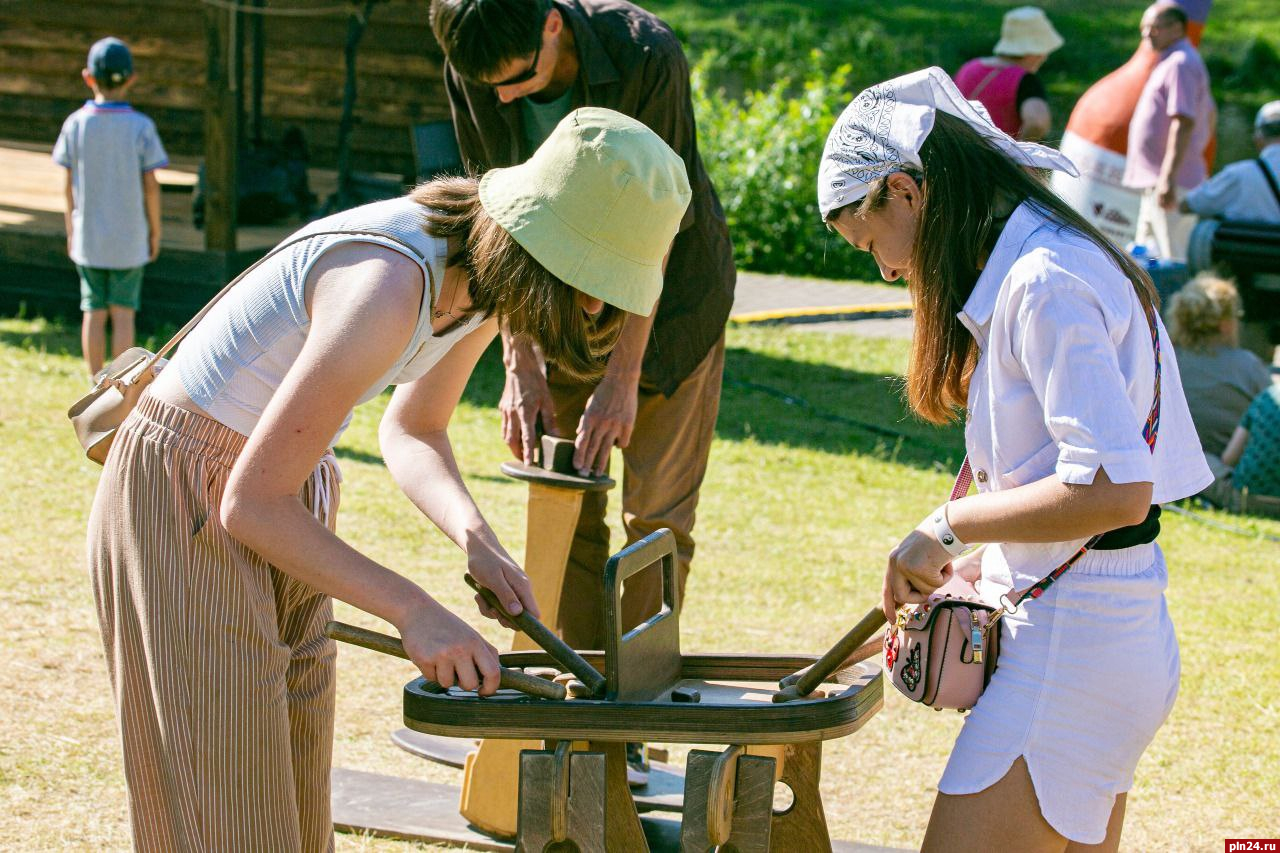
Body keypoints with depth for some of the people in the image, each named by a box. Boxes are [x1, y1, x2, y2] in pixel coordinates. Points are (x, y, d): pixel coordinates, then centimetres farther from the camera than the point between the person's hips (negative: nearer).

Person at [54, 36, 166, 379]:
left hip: (88, 235, 2)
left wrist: (70, 230, 12)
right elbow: (150, 184, -8)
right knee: (123, 314, 3)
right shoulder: (141, 127, -10)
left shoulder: (75, 124, -4)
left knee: (93, 314, 8)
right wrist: (155, 231, 3)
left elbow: (69, 184, 1)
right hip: (129, 236, -2)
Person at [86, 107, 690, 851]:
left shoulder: (486, 278, -5)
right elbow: (252, 503, -27)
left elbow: (411, 430, 12)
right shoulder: (386, 294, -33)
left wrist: (479, 541, -6)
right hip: (184, 510, -9)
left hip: (276, 511, 9)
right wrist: (414, 611, -28)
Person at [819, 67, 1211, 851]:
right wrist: (983, 564, 12)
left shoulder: (1044, 285, -17)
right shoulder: (1053, 263, 14)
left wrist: (949, 527, -15)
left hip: (1070, 646, -10)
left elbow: (1114, 489, -25)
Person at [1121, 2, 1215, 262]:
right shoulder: (1173, 62, 20)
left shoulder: (1180, 63, -14)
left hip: (1173, 184, -11)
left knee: (1175, 261, -11)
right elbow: (1210, 115, 28)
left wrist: (1168, 177, -27)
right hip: (1155, 181, 11)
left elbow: (1184, 123, -23)